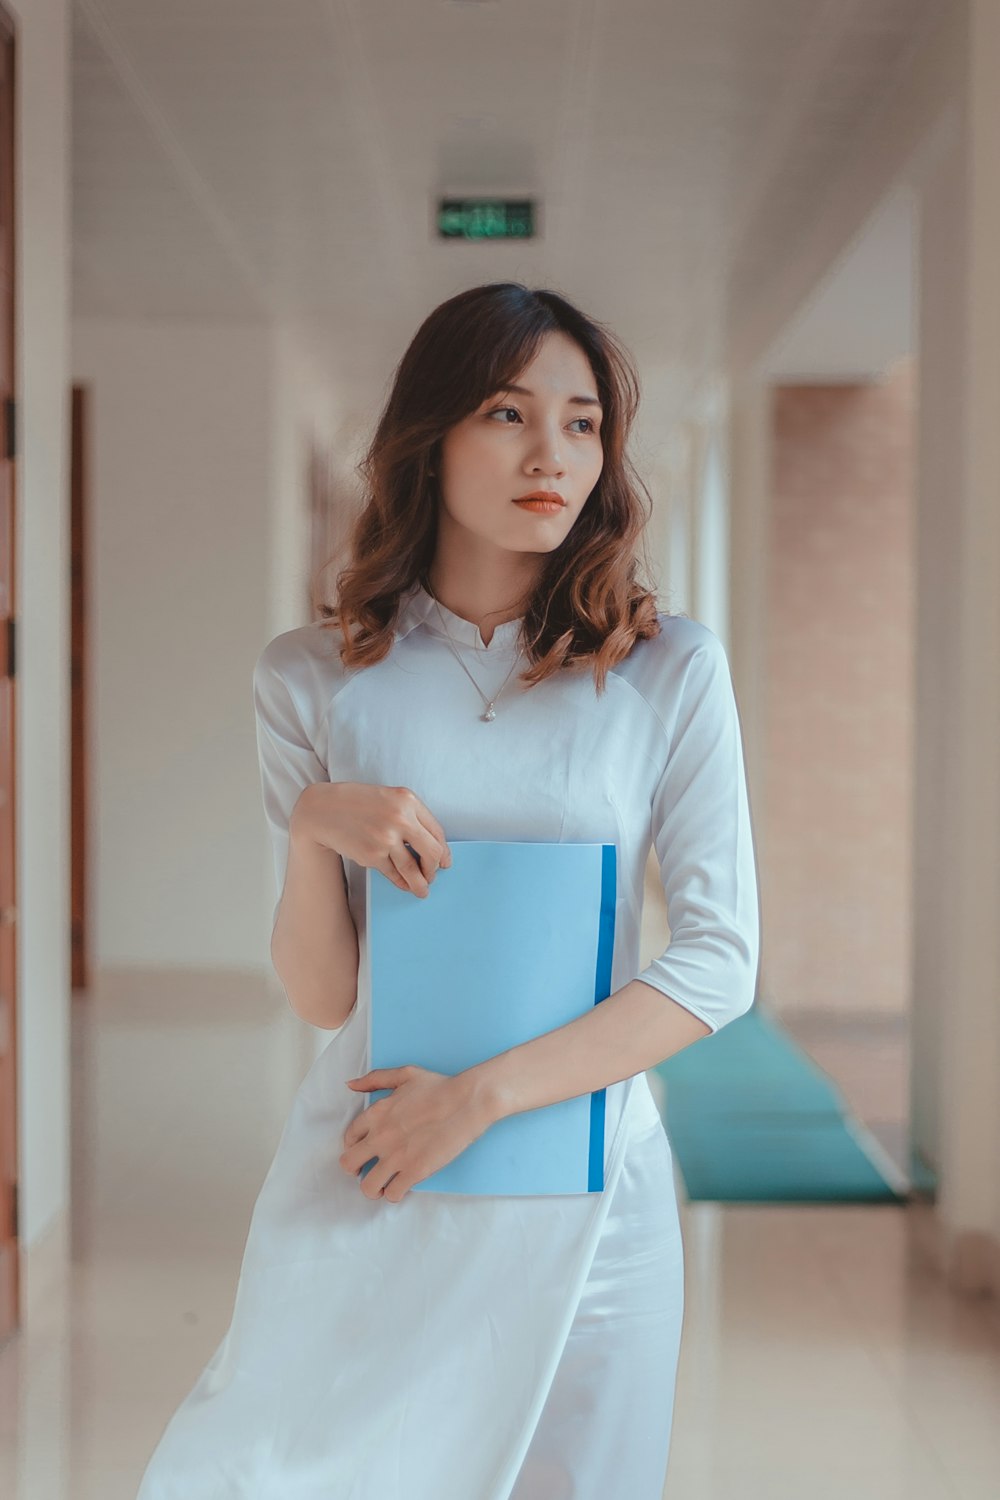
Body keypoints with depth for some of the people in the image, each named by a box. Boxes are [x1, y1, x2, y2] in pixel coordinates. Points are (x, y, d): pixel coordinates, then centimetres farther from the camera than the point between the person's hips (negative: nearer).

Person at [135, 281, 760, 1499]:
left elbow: (718, 963, -6)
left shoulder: (670, 670, -2)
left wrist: (482, 1096, -14)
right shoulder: (314, 679, 1)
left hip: (581, 1198, 0)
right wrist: (314, 830, -17)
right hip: (358, 1186, 1)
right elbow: (320, 998, 2)